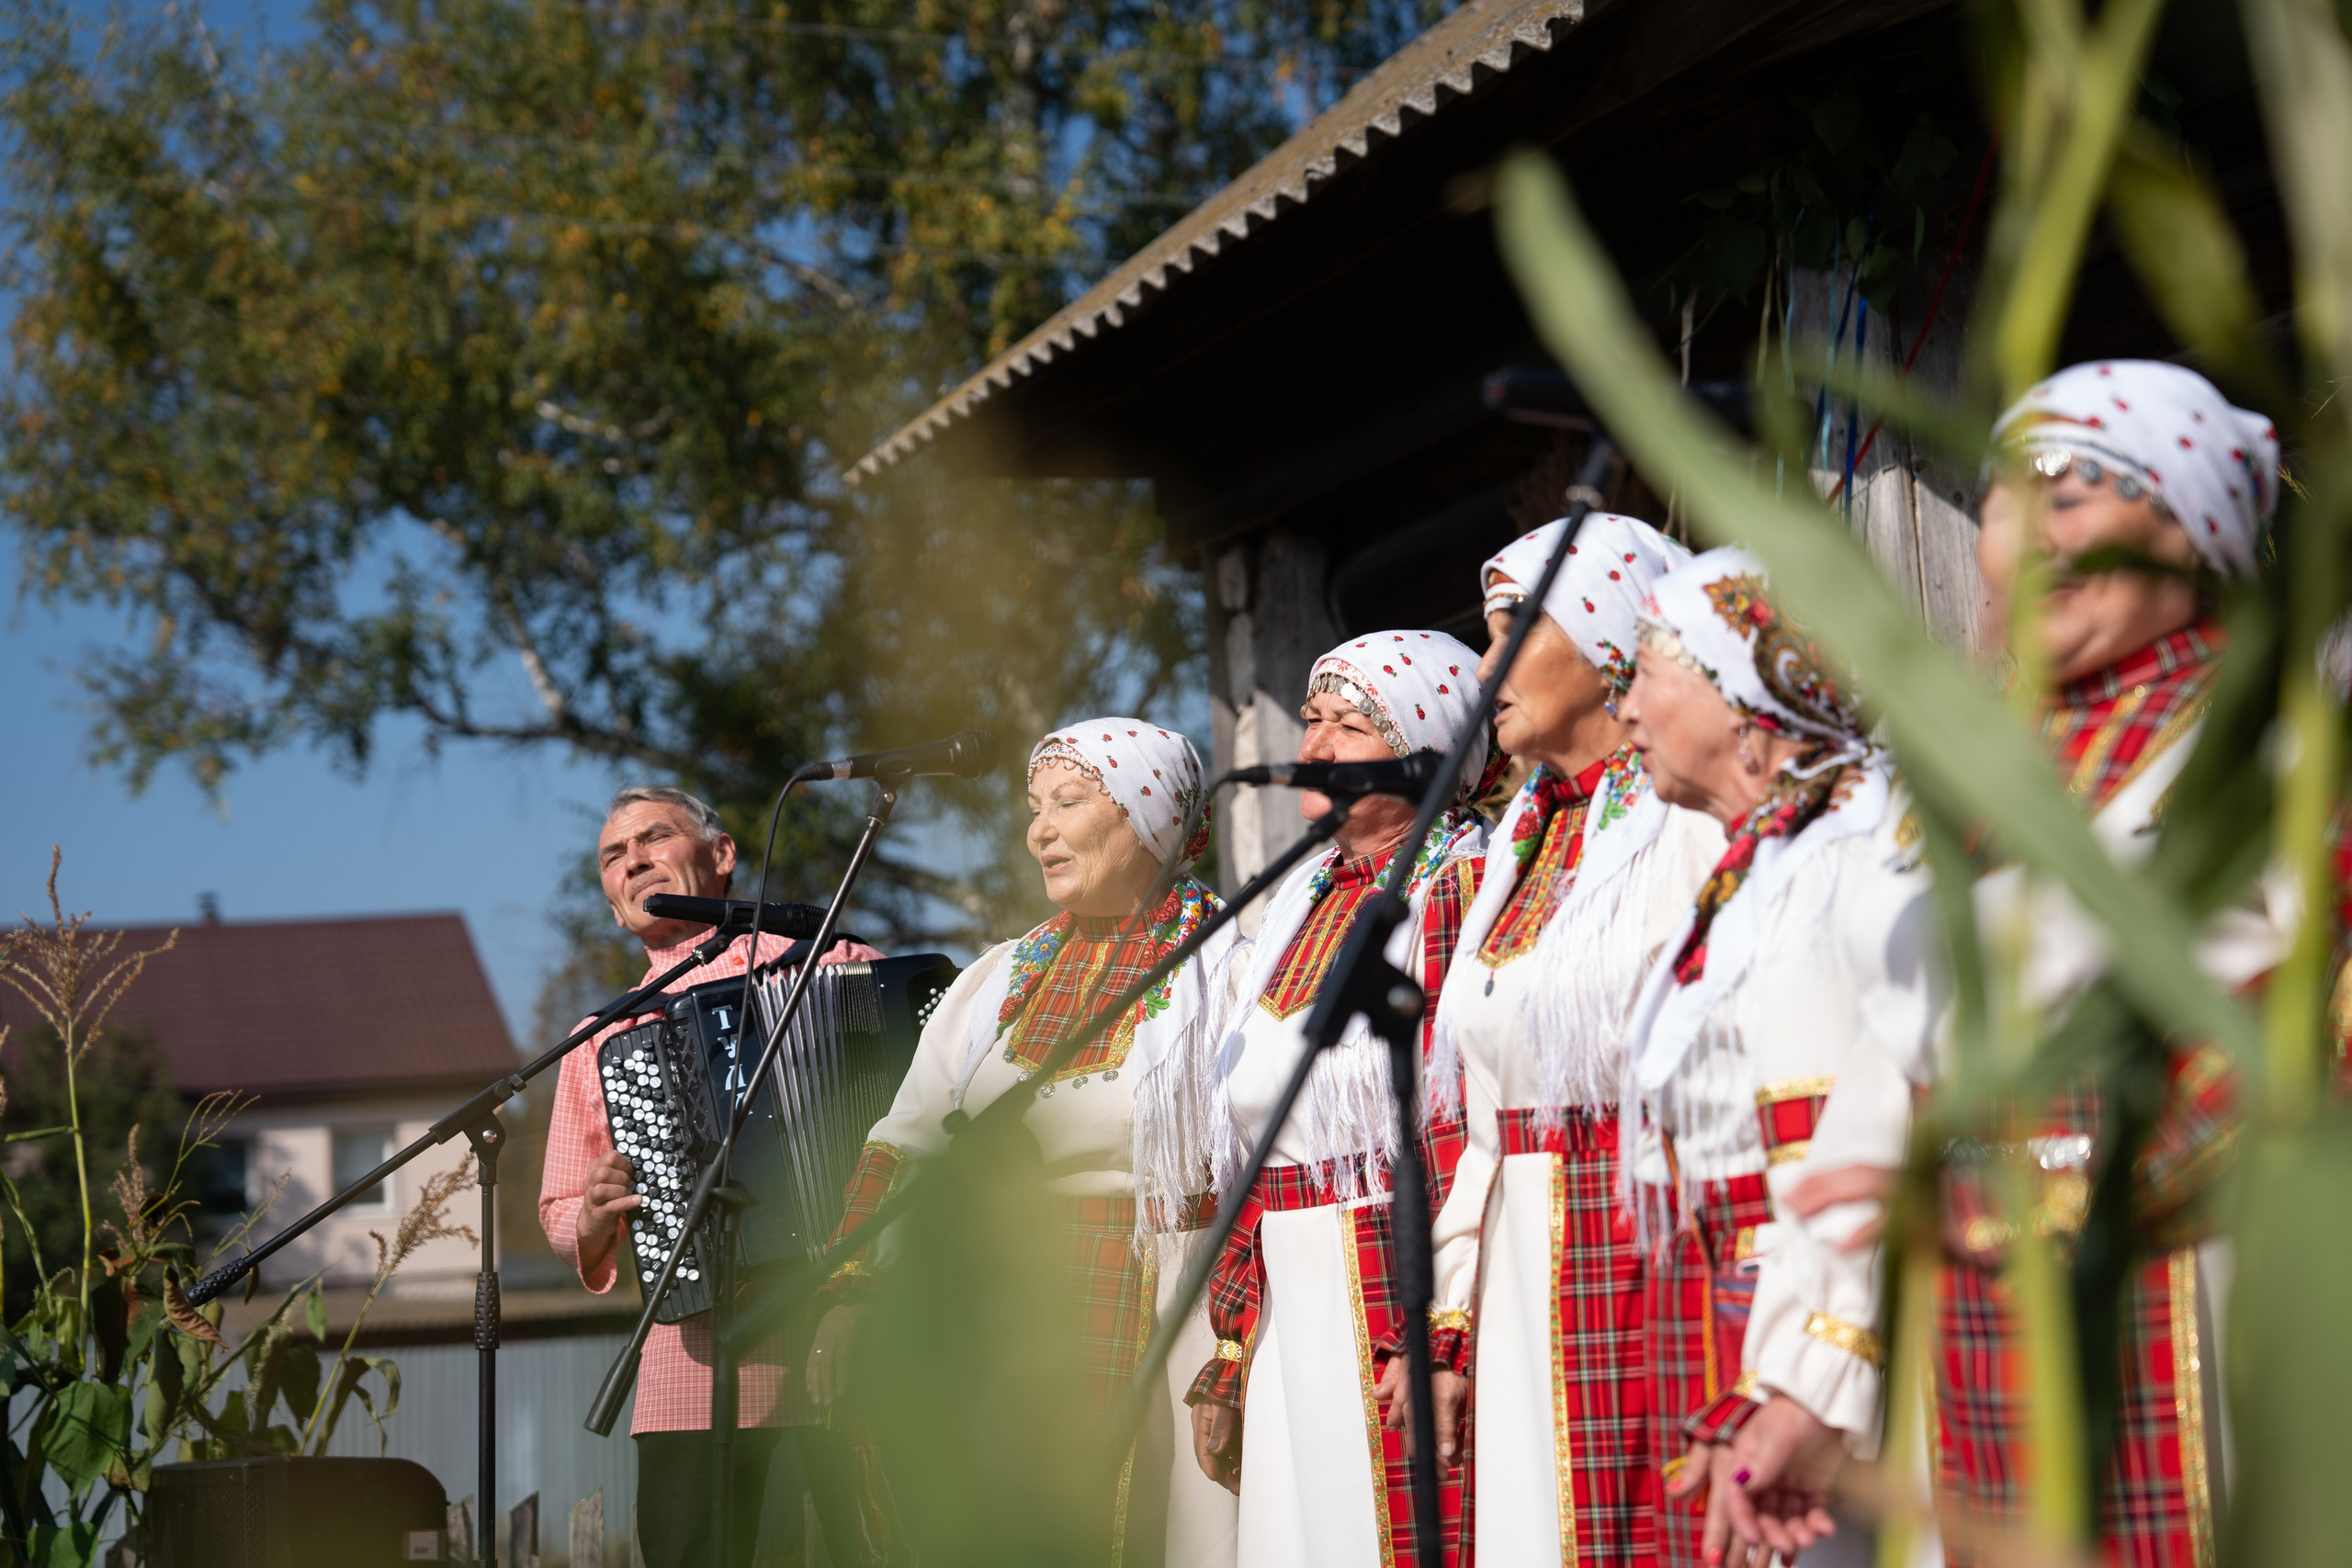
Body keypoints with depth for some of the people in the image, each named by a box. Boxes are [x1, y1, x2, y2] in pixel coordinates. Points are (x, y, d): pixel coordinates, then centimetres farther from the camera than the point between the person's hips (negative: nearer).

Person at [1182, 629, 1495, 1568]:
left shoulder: (1456, 884, -7)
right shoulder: (1304, 901, 17)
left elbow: (1463, 1122, -16)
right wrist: (1238, 1323, 15)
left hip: (1392, 1308, -7)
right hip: (1290, 1309, 7)